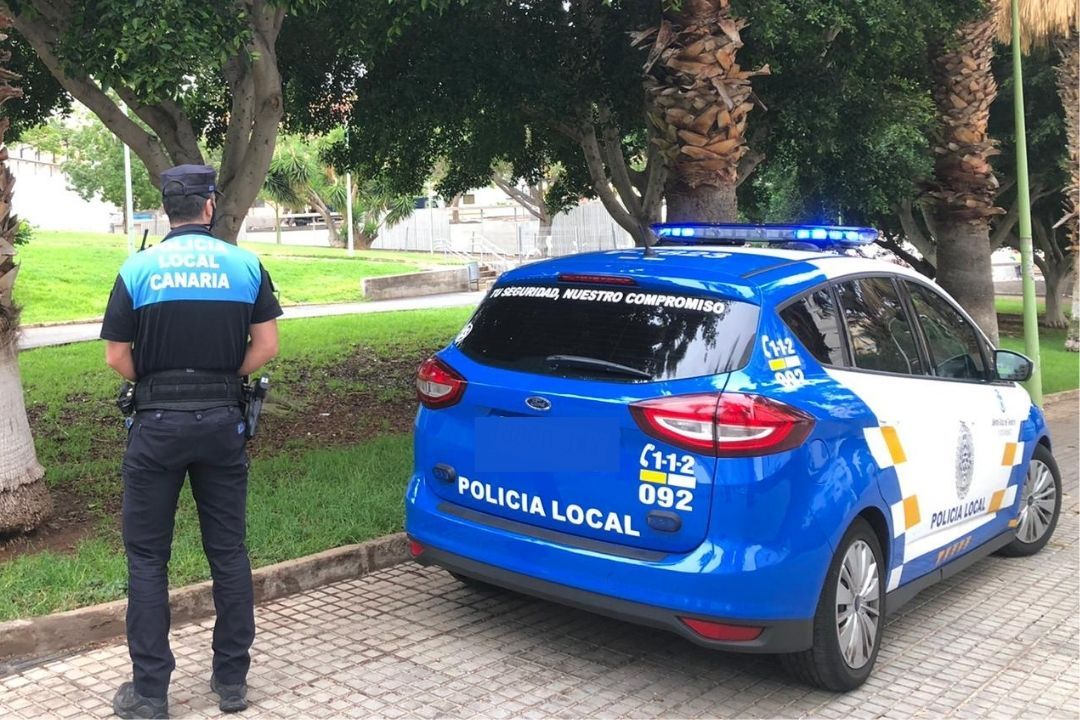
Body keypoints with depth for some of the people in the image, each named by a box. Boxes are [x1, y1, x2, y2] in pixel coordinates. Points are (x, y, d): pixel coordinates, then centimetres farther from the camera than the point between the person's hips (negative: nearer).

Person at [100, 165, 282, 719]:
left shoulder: (138, 269, -4)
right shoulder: (246, 266, 0)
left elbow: (116, 357, -5)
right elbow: (266, 346, -2)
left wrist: (155, 384, 11)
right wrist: (222, 380, 8)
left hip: (157, 425, -2)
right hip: (222, 423, 2)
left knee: (147, 558, 8)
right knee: (229, 552, 11)